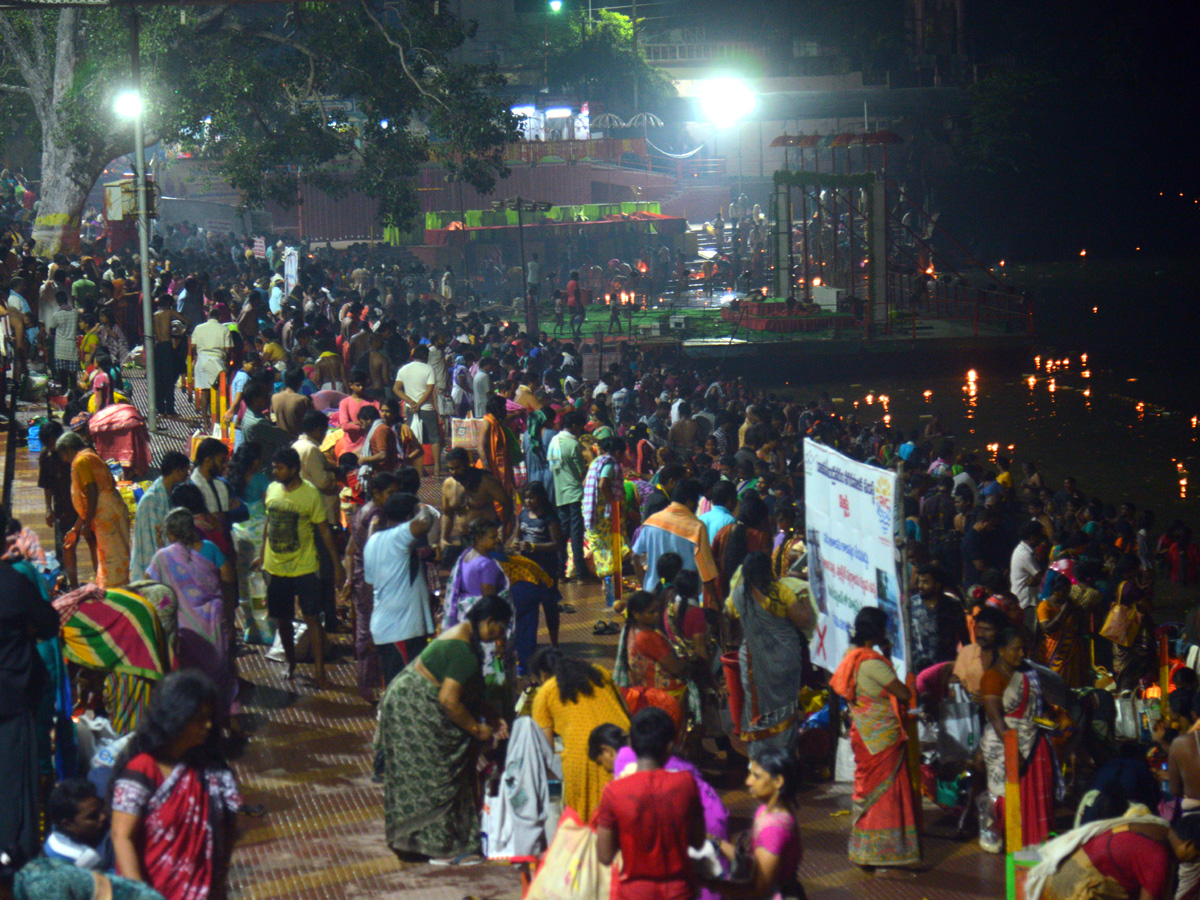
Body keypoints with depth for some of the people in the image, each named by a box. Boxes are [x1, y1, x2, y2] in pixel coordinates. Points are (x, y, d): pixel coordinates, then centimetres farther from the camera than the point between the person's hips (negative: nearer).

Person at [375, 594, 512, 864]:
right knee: (435, 780, -4)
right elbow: (449, 700, -26)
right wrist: (476, 729, -15)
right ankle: (441, 847, 2)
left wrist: (490, 720, 12)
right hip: (414, 712, -11)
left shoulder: (463, 635, 11)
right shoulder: (464, 651, -23)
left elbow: (469, 695, 19)